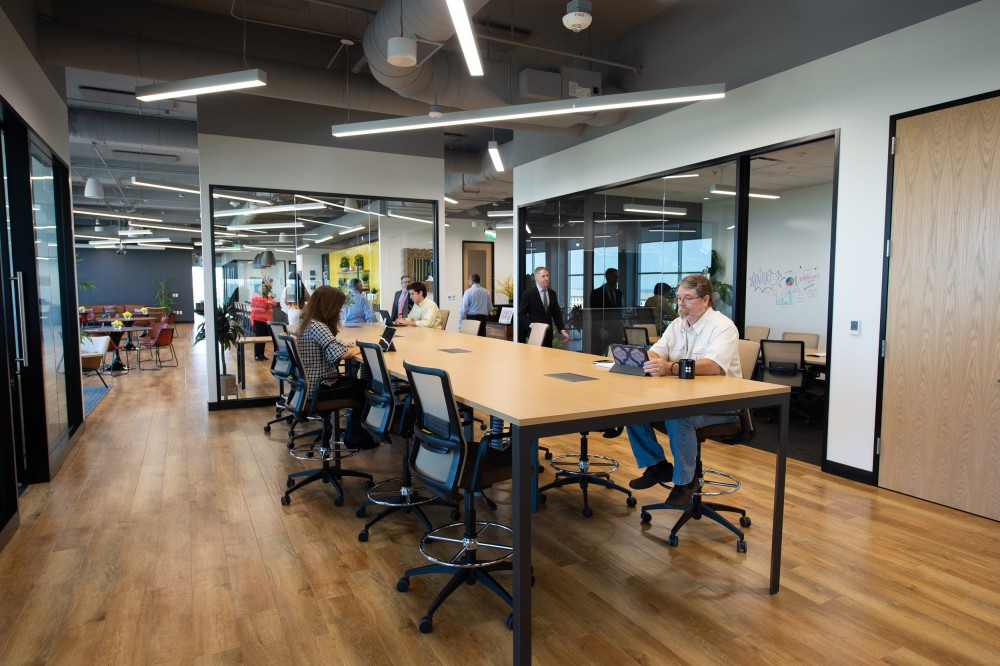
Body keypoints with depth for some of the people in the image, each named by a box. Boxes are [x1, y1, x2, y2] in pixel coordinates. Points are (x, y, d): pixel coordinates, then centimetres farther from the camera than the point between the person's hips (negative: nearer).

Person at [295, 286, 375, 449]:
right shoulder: (317, 326, -23)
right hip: (318, 387, -9)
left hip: (313, 382, 9)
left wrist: (347, 346, -1)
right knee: (365, 388, 4)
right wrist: (355, 350, -16)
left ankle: (355, 434, 20)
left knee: (359, 383, 15)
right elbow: (336, 354, -35)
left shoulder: (308, 322, 8)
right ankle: (356, 437, 20)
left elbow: (331, 346, 16)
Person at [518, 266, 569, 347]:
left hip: (548, 334, 5)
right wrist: (531, 324, -21)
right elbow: (521, 314, -6)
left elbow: (557, 314, 11)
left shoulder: (552, 293, 10)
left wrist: (562, 330, -1)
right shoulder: (529, 293, -6)